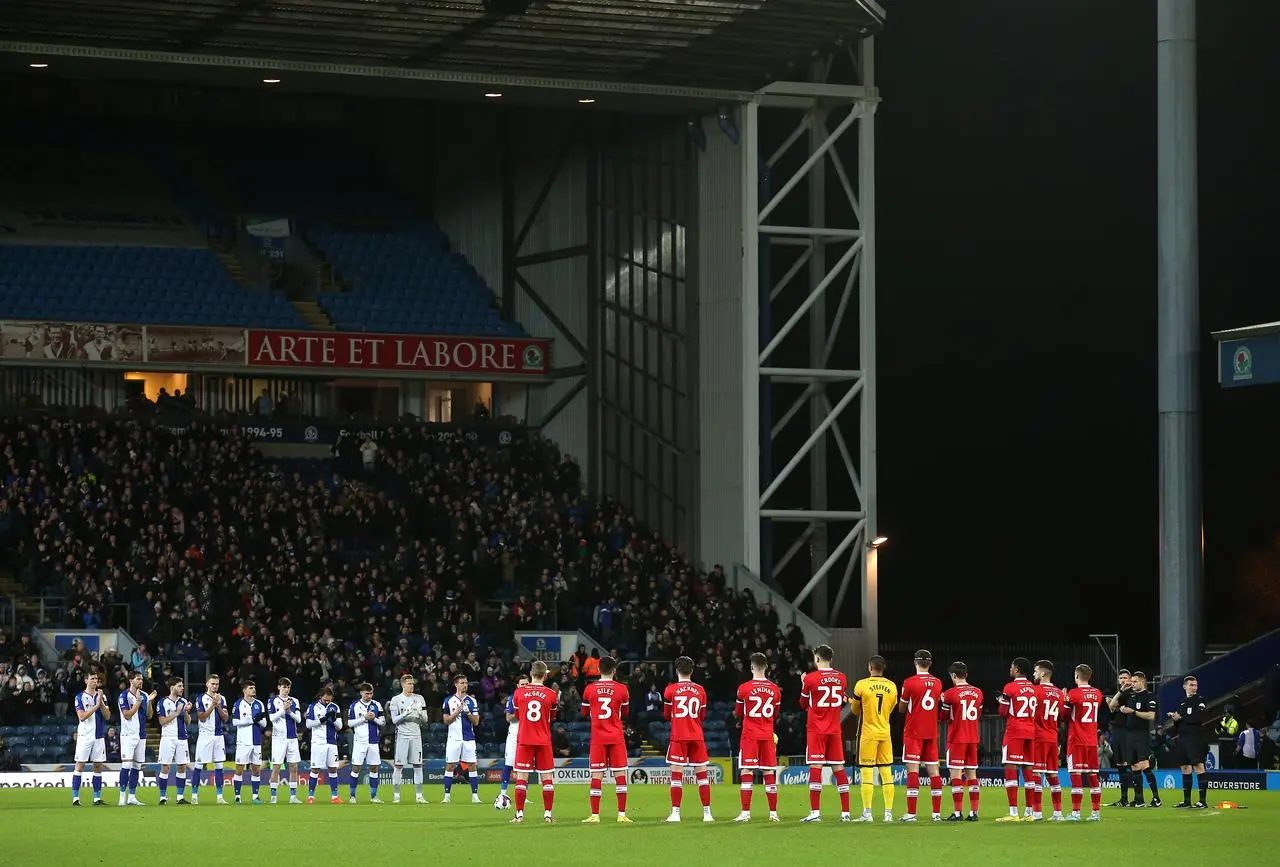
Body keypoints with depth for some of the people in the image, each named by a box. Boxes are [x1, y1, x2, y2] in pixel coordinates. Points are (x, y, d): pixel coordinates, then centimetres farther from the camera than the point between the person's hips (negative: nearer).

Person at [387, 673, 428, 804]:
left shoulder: (419, 699, 9)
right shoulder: (396, 699, 1)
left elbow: (425, 720, 8)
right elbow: (394, 720, -4)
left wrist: (420, 713, -12)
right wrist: (405, 714, -18)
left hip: (416, 735, 3)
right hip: (402, 735, -3)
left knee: (417, 765, 1)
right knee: (398, 765, -2)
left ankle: (419, 795, 4)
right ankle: (396, 795, 4)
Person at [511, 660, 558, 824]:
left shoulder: (520, 692, -2)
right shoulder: (550, 694, -3)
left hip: (524, 741, 0)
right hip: (543, 741, 0)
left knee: (521, 778, 1)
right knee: (547, 778, 5)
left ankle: (519, 815, -2)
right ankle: (548, 814, 2)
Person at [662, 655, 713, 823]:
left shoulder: (671, 690, -3)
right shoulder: (700, 690, 5)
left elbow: (666, 715, 5)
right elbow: (702, 716, 13)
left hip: (678, 737, -3)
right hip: (697, 737, 3)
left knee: (676, 774, -1)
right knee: (702, 774, 6)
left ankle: (675, 813, -7)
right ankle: (707, 813, 5)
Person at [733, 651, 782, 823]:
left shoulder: (744, 688, -7)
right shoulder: (775, 689, 2)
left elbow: (738, 713, 4)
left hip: (750, 735, -3)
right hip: (768, 735, 3)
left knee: (747, 772, -3)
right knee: (769, 773, 6)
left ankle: (746, 812, -10)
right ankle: (773, 813, 6)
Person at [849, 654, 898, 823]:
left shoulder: (862, 685, -8)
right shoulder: (892, 687, 3)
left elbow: (855, 710, 2)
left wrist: (851, 702, 25)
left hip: (868, 733, -4)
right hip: (885, 733, 4)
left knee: (866, 773, -2)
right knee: (886, 773, 6)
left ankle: (867, 812, -5)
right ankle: (888, 813, 5)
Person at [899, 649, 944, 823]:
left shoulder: (910, 682, -9)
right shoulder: (938, 683, 6)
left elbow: (902, 708, 1)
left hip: (913, 732, -5)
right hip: (932, 732, 5)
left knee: (912, 769, -7)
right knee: (933, 770, 8)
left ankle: (911, 813, -14)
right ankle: (937, 813, 7)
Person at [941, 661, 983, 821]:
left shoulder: (951, 694, -11)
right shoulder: (977, 692, 7)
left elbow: (943, 716, -1)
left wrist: (943, 701, 14)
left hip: (956, 739, -5)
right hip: (973, 739, 5)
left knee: (955, 773, -5)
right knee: (972, 774, 8)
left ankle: (957, 813, -9)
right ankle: (973, 812, 6)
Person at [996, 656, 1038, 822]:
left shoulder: (1010, 687, -8)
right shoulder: (1033, 689, 10)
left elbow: (1003, 713, -8)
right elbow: (1035, 713, 14)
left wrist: (1002, 702, 12)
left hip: (1014, 732, -6)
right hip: (1030, 732, 6)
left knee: (1010, 770, -6)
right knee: (1028, 771, 9)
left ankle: (1013, 813, -13)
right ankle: (1029, 812, 9)